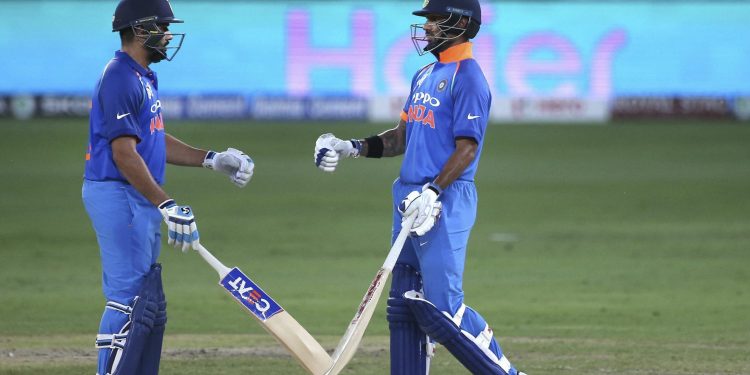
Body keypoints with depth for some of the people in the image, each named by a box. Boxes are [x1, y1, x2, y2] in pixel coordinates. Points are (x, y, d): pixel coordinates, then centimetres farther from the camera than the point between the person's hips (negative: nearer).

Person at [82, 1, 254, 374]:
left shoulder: (143, 77, 17)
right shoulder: (120, 78, -16)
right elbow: (124, 154, -22)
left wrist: (211, 159, 16)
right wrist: (165, 204, -25)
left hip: (138, 202, 11)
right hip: (118, 197, -11)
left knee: (149, 304, 12)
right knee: (129, 300, -12)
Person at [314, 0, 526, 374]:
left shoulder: (467, 77, -10)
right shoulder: (425, 76, 18)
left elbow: (467, 148, -17)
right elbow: (401, 138, 22)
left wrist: (433, 193, -26)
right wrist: (351, 147, 10)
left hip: (445, 203, -9)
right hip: (409, 198, 9)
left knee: (440, 307, -14)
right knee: (405, 304, 9)